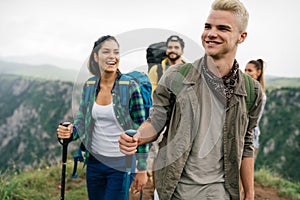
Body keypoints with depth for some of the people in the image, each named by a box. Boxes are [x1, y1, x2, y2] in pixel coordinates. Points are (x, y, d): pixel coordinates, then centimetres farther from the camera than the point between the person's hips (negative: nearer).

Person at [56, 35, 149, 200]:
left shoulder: (130, 87, -12)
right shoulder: (88, 86, 0)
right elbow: (81, 122, 8)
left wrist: (142, 169, -8)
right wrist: (70, 132, -15)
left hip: (121, 164, -4)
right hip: (94, 162, 4)